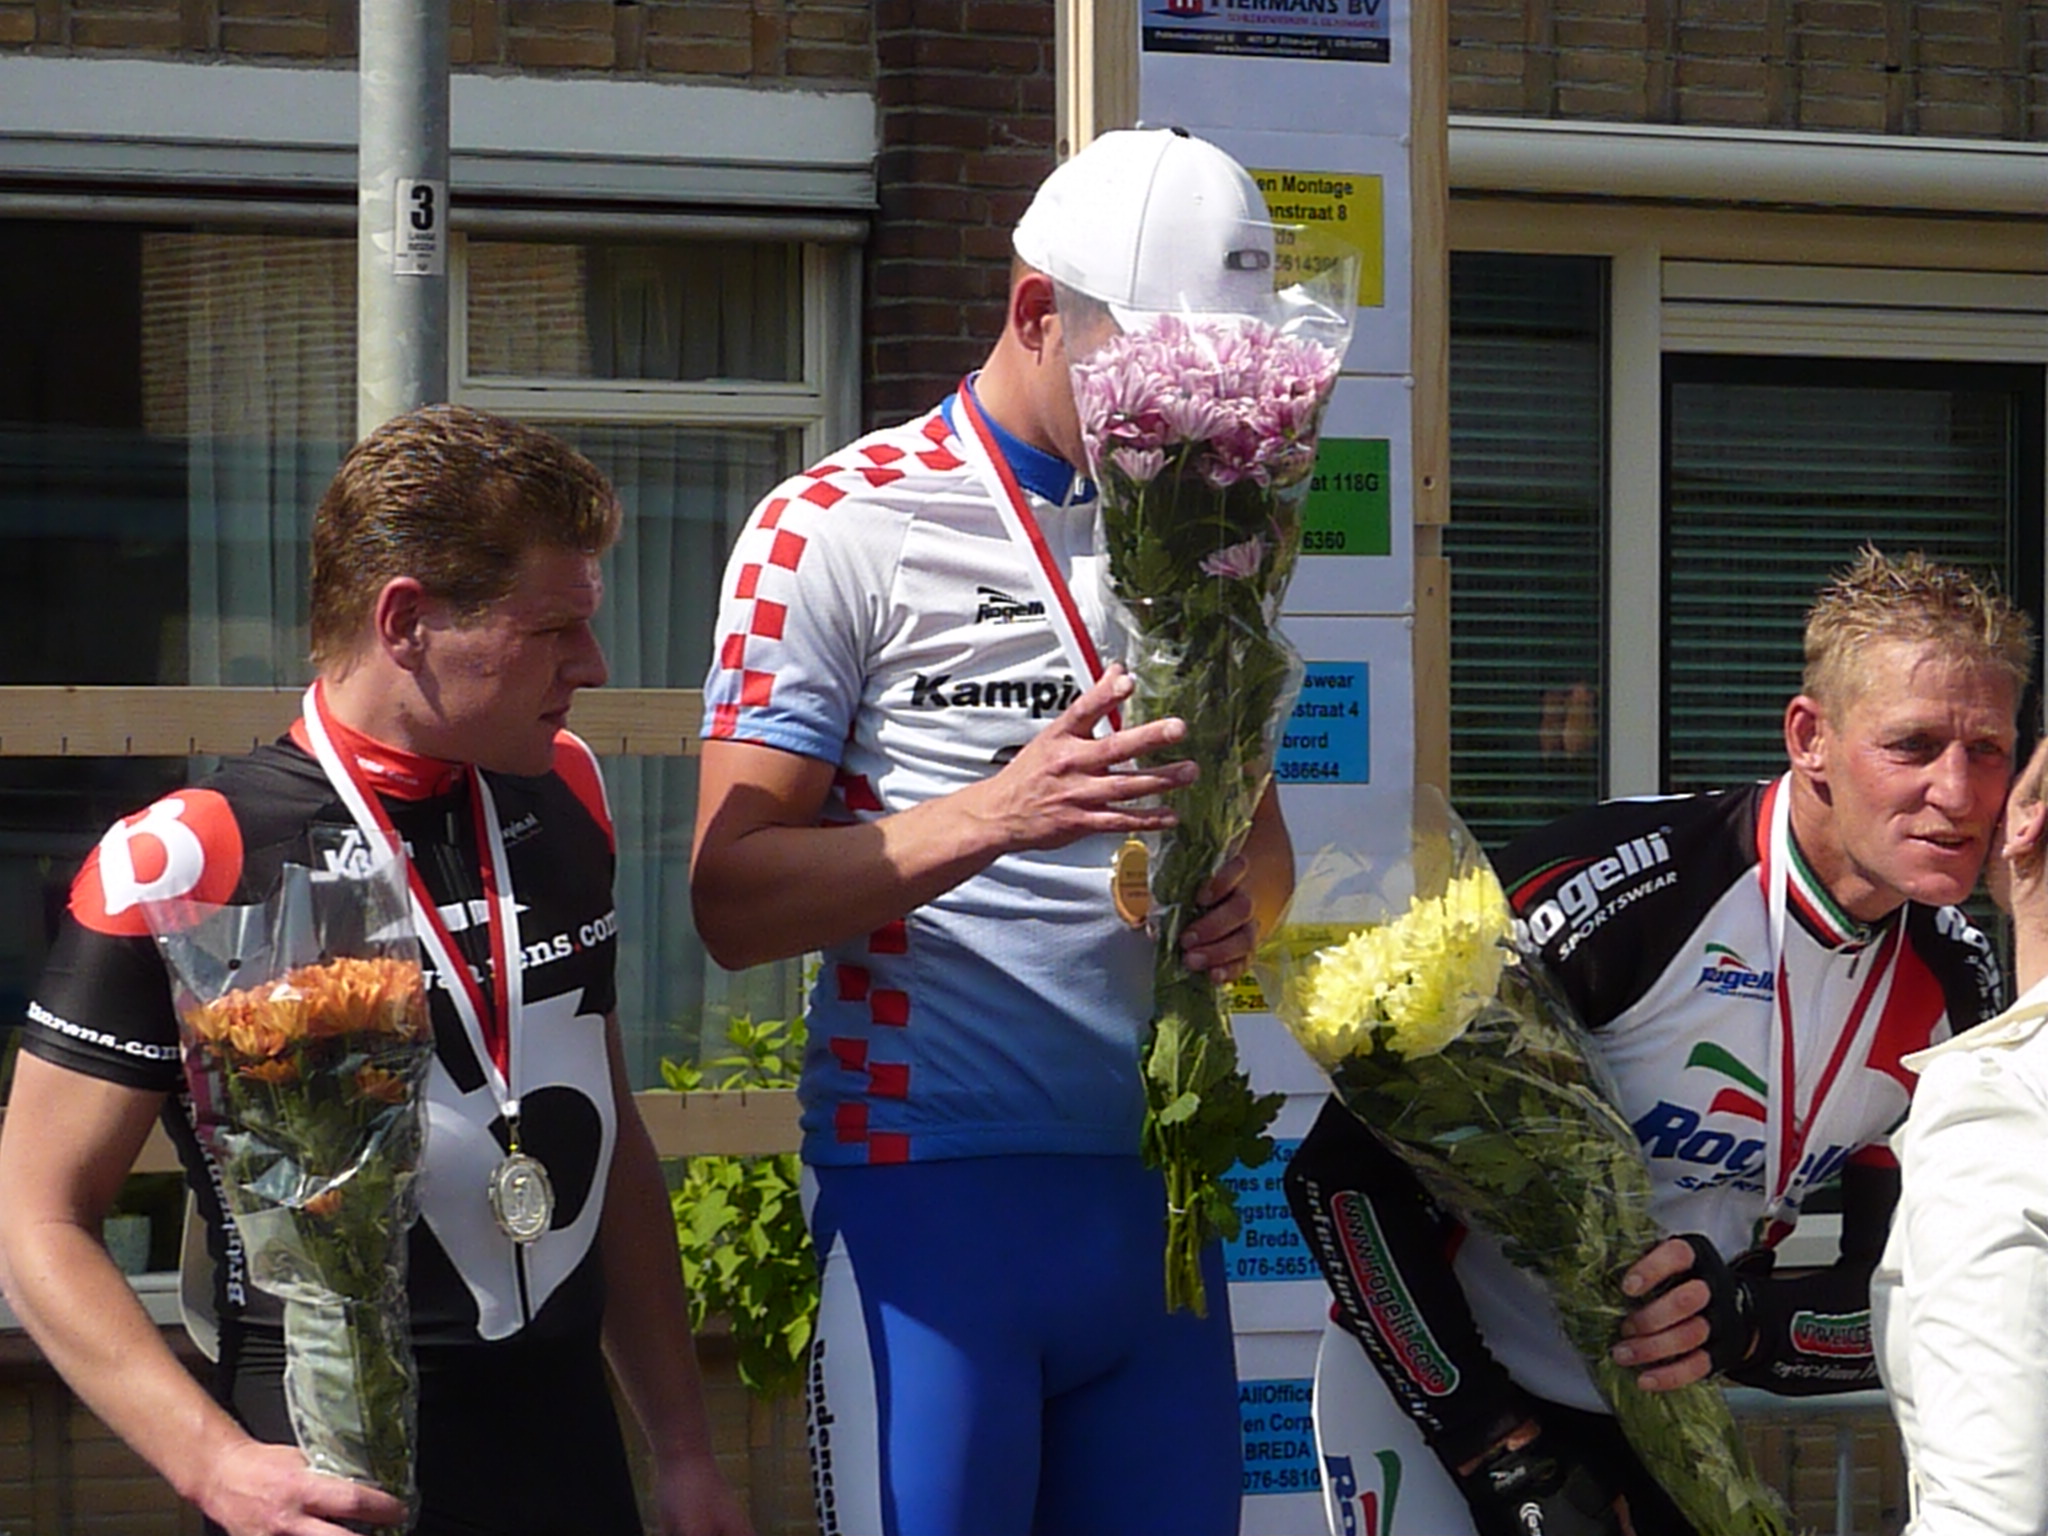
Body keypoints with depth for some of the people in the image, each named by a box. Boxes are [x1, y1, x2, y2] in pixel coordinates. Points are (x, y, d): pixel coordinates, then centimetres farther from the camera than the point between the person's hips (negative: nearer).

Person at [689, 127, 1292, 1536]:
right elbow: (733, 903, -9)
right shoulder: (839, 528, -4)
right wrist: (993, 814, -23)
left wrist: (1244, 899, -3)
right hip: (935, 1191, -5)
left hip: (1156, 1190, 5)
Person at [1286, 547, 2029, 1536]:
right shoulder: (1619, 889, -23)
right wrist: (1496, 1450, -21)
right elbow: (1340, 1178, -21)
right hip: (1451, 1405, -5)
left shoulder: (1952, 983, -4)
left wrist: (1745, 1324, -21)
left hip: (1673, 1420, 5)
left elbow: (1891, 1312, 1)